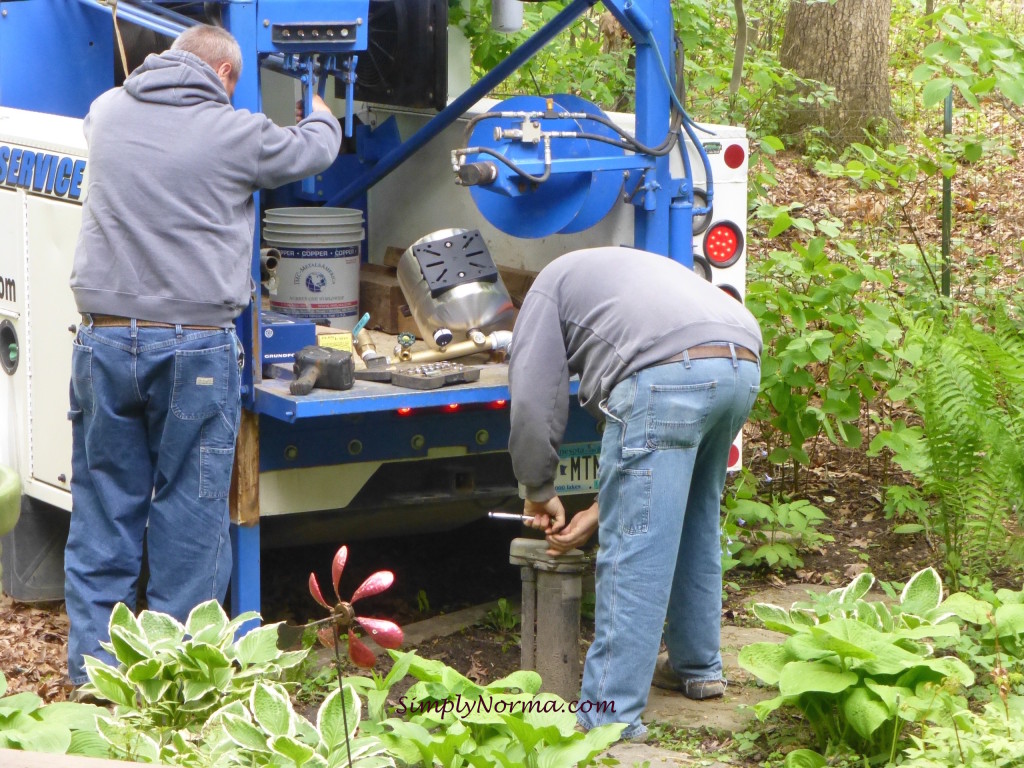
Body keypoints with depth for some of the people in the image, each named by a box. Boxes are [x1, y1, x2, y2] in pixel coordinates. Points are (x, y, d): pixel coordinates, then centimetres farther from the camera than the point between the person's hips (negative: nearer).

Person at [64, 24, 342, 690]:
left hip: (106, 341, 4)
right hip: (195, 348, -4)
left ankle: (94, 671, 13)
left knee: (103, 512, 11)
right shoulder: (234, 133, -5)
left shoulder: (108, 111, 7)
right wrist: (322, 116, 37)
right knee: (190, 514, 4)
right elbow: (312, 151, 13)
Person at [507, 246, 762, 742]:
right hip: (742, 366, 8)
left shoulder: (553, 282, 23)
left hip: (671, 371, -8)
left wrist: (539, 492, 22)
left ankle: (611, 716, -5)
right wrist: (600, 511, 32)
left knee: (636, 545, -6)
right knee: (696, 519, 27)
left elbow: (534, 399, 10)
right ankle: (697, 667, 40)